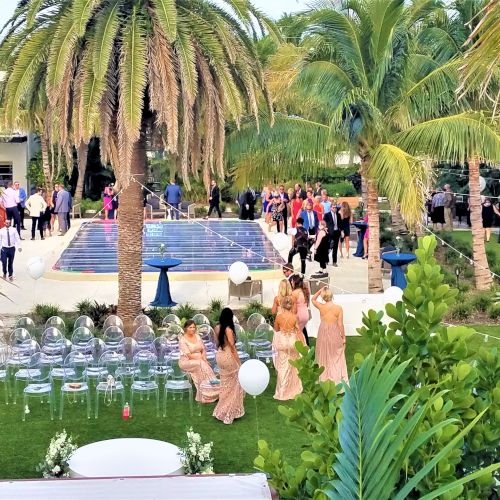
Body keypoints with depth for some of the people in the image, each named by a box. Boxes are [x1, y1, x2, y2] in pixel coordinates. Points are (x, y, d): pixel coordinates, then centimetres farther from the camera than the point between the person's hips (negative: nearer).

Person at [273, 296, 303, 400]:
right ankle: (294, 389, 33)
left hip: (282, 342, -1)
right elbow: (298, 331, -8)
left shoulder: (279, 317, -14)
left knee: (283, 367, 6)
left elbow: (276, 329, 1)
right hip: (292, 341, 2)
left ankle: (283, 393, 8)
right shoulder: (294, 317, -11)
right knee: (293, 366, 19)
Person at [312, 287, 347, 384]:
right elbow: (340, 324, -11)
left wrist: (320, 290, 3)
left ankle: (325, 377, 25)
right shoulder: (338, 308, -15)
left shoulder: (321, 307, -11)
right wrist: (343, 337, 0)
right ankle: (336, 376, 23)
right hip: (335, 334, -1)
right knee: (336, 356, 15)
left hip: (323, 334, 1)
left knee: (324, 356, 16)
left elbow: (313, 299, 10)